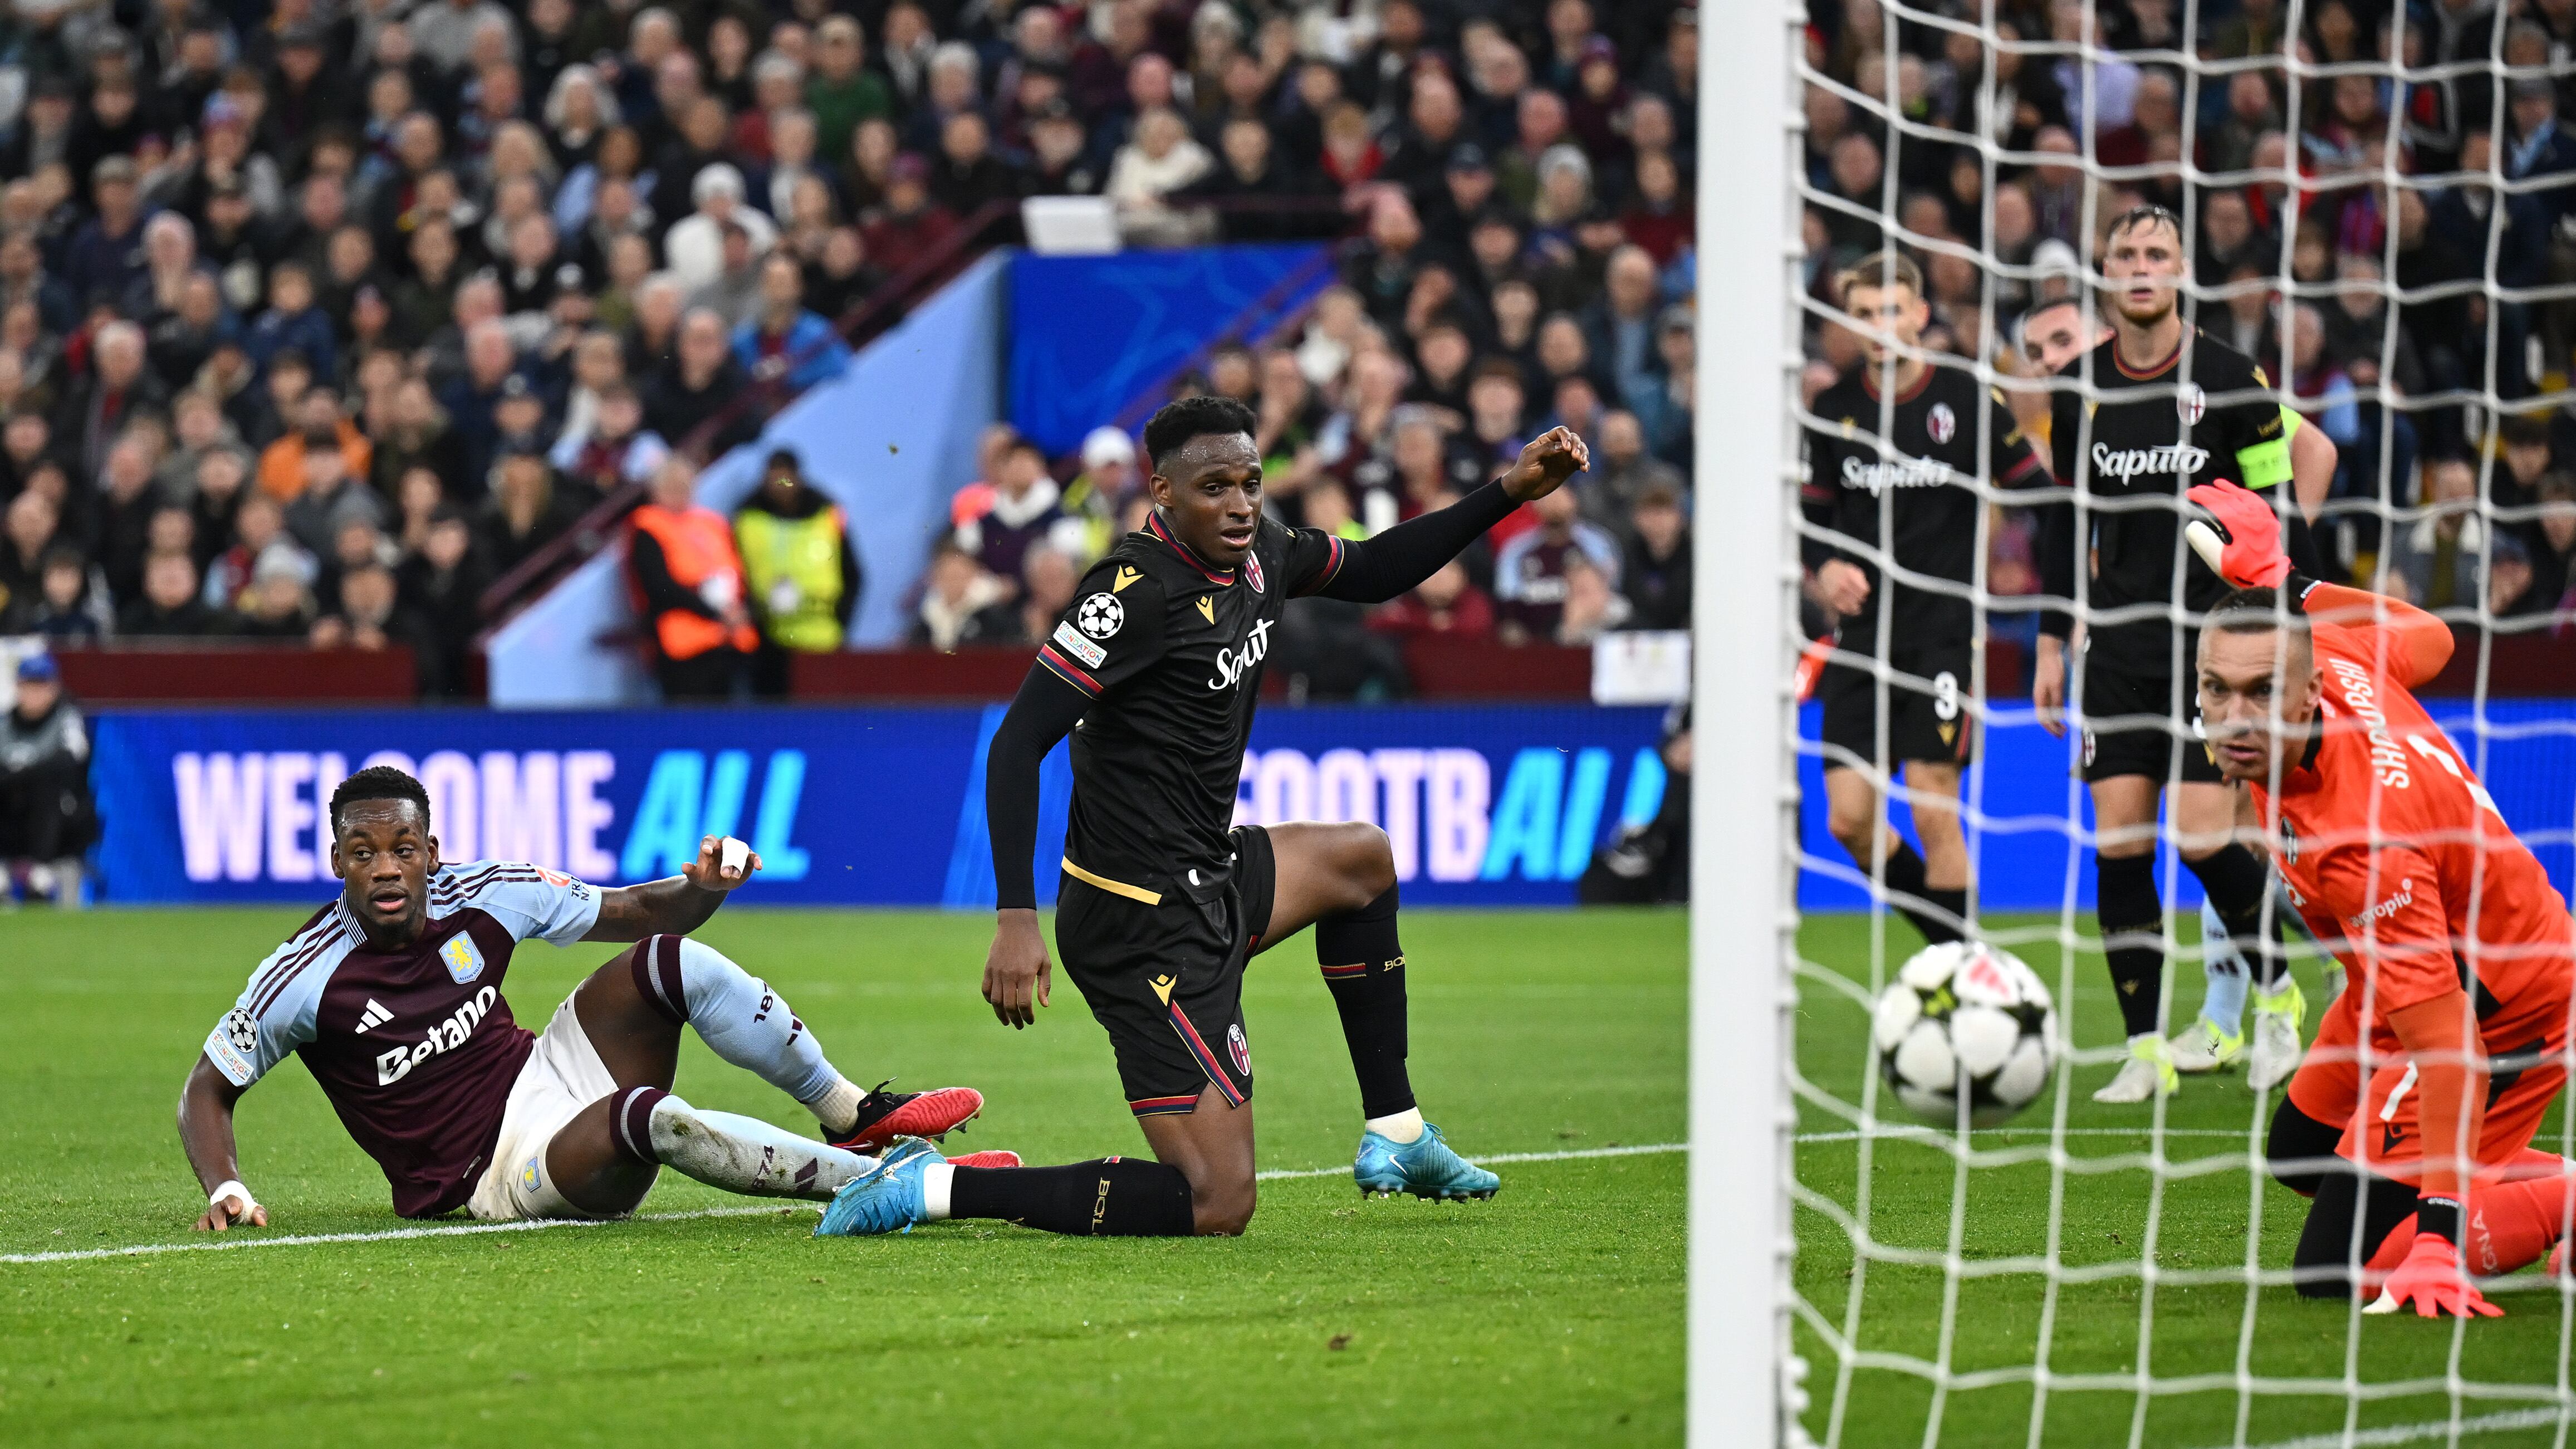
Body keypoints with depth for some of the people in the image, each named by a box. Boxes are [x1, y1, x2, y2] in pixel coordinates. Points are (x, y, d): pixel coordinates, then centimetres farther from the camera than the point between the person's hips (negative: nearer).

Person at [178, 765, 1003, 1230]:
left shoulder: (480, 897, -2)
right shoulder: (307, 978, -13)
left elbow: (635, 912, 9)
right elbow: (208, 1089, -2)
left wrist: (703, 889, -12)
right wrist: (223, 1192, -19)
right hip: (499, 1176, -6)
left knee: (673, 961, -17)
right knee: (649, 1119, -37)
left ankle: (855, 1116, -6)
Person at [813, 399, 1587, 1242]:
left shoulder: (1254, 555, 5)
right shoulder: (1137, 591, -21)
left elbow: (1371, 572, 27)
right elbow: (1019, 741, -23)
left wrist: (1510, 493, 19)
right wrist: (1016, 919, -30)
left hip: (1211, 880, 10)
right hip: (1149, 926, -10)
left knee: (1363, 860, 34)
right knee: (1216, 1205, -14)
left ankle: (1394, 1133, 37)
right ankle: (939, 1191, -12)